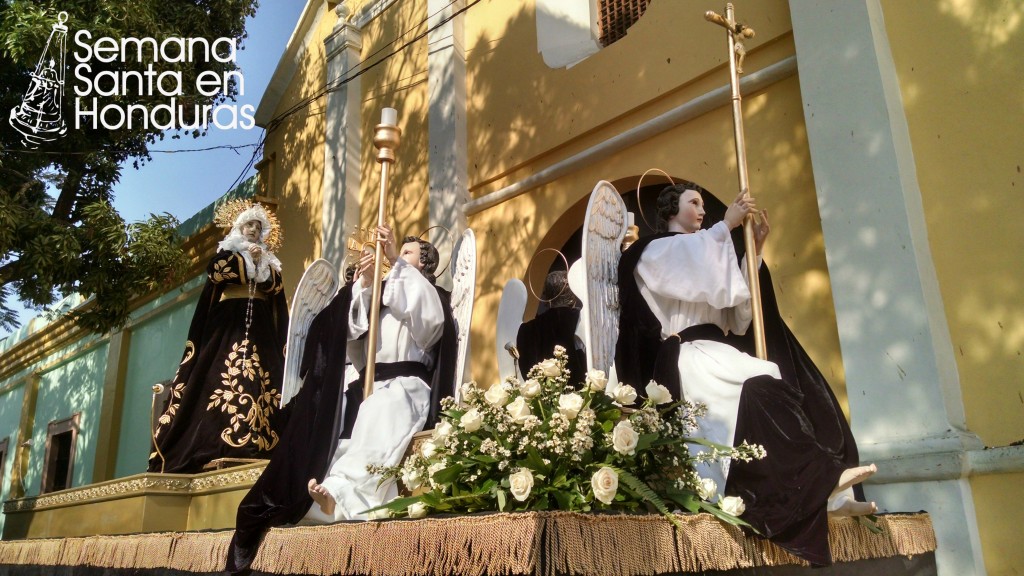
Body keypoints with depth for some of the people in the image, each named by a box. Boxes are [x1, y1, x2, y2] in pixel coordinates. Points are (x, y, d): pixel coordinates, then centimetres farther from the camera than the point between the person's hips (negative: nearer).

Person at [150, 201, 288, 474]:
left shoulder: (269, 260, 24)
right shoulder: (227, 251, 15)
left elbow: (275, 285, 7)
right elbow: (215, 271, -6)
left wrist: (261, 264, -3)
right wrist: (249, 261, 0)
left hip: (260, 325, 3)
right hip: (229, 321, -3)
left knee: (260, 376, -12)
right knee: (224, 374, -17)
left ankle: (256, 442, -18)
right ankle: (219, 446, -23)